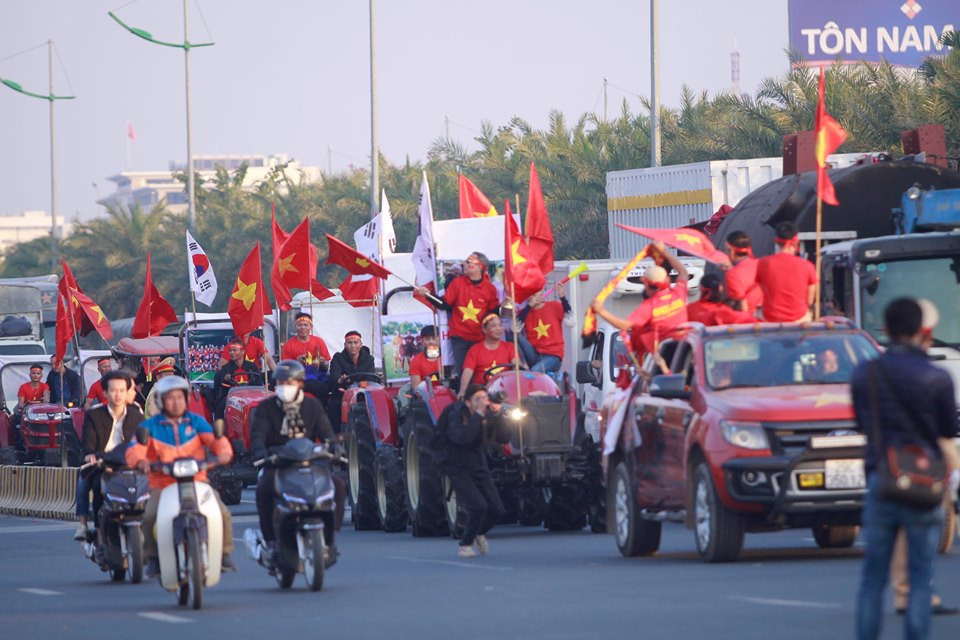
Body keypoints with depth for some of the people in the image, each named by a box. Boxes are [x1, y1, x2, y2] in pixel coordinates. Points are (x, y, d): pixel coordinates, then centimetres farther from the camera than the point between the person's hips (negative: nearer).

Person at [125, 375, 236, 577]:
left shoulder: (196, 422, 11)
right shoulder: (150, 426, 5)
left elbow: (215, 438, -2)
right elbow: (135, 448, -8)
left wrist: (223, 452, -26)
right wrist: (141, 461, -32)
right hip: (163, 485, -1)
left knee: (222, 512, -19)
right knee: (150, 516, -28)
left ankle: (224, 553, 1)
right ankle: (153, 558, -7)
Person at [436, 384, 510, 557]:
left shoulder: (487, 416, -1)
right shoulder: (455, 416, -17)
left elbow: (504, 438, -11)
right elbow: (463, 437, -36)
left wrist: (497, 415, -23)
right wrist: (478, 414, -35)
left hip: (479, 468, 6)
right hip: (458, 469, -6)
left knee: (497, 510, -2)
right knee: (478, 506, -23)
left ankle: (479, 533, 29)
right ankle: (465, 545, -3)